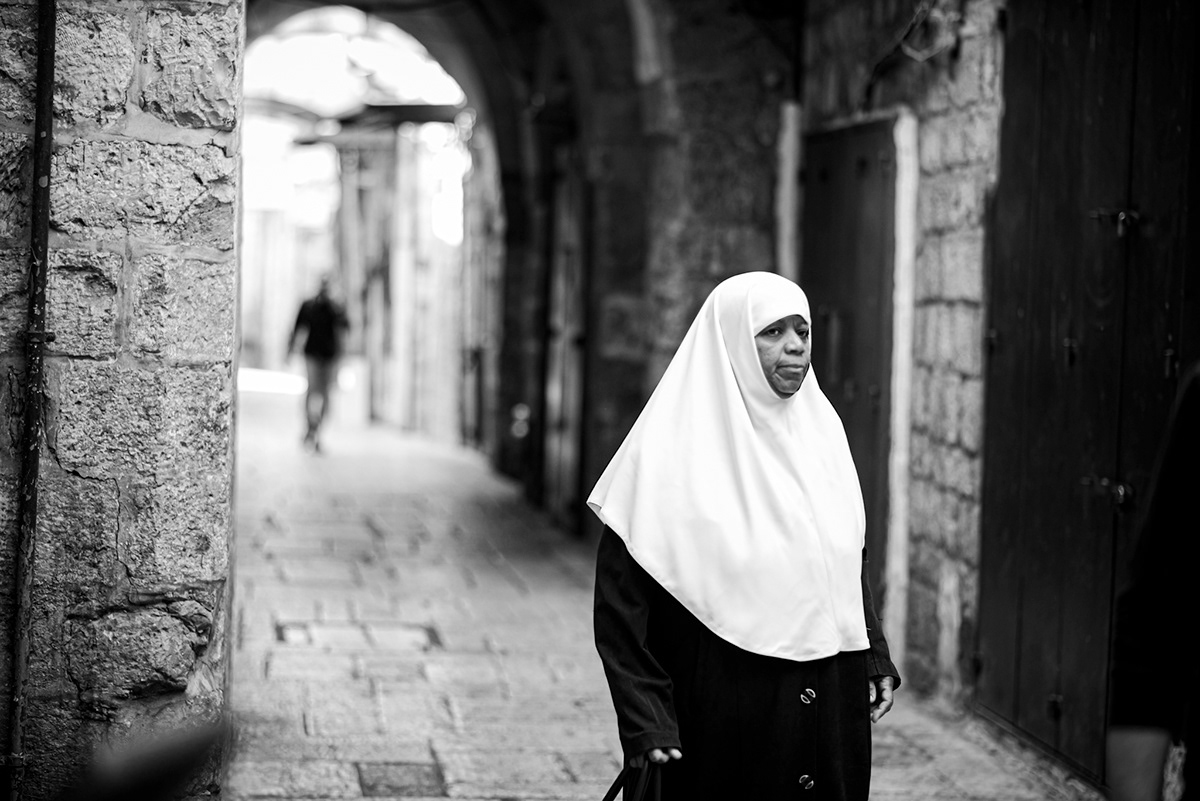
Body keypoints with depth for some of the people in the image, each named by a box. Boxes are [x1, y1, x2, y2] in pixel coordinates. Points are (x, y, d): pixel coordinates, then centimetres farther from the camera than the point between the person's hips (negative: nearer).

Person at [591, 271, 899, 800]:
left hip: (831, 712, 5)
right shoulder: (674, 452, -10)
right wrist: (647, 722, -16)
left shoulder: (821, 432, 8)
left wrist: (874, 660, 11)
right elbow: (622, 597, -11)